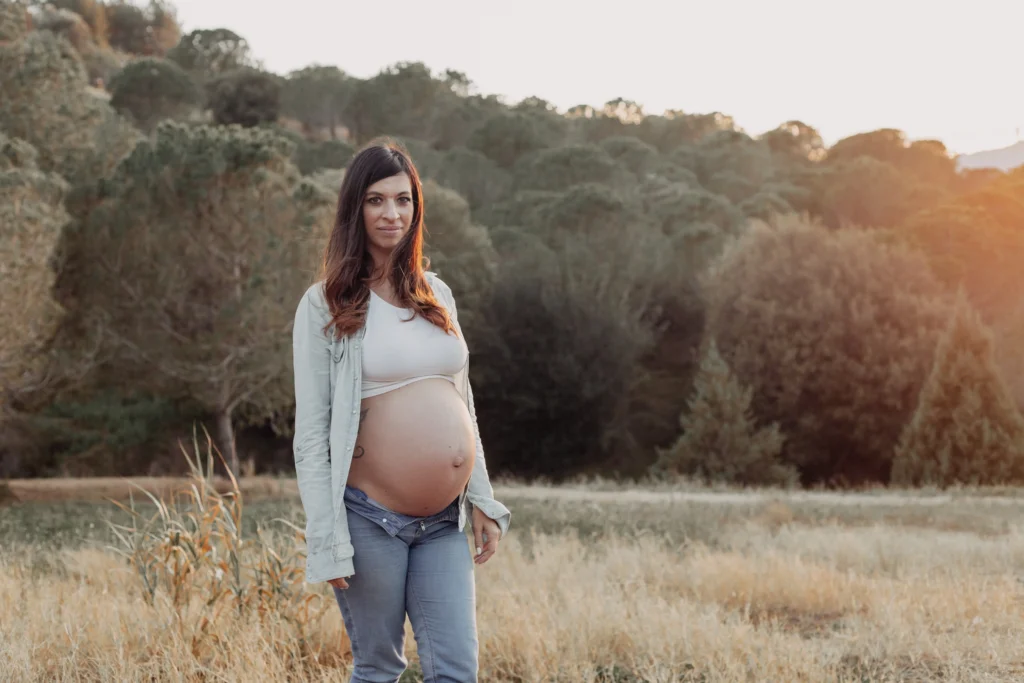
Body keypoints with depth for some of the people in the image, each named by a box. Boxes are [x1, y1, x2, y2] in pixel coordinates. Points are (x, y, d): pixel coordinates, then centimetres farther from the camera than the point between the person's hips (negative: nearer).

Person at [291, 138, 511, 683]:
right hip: (371, 517, -4)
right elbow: (310, 434, -6)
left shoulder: (437, 295, 12)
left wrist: (481, 500, 10)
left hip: (444, 523, 4)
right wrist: (327, 543, -12)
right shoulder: (325, 305, -3)